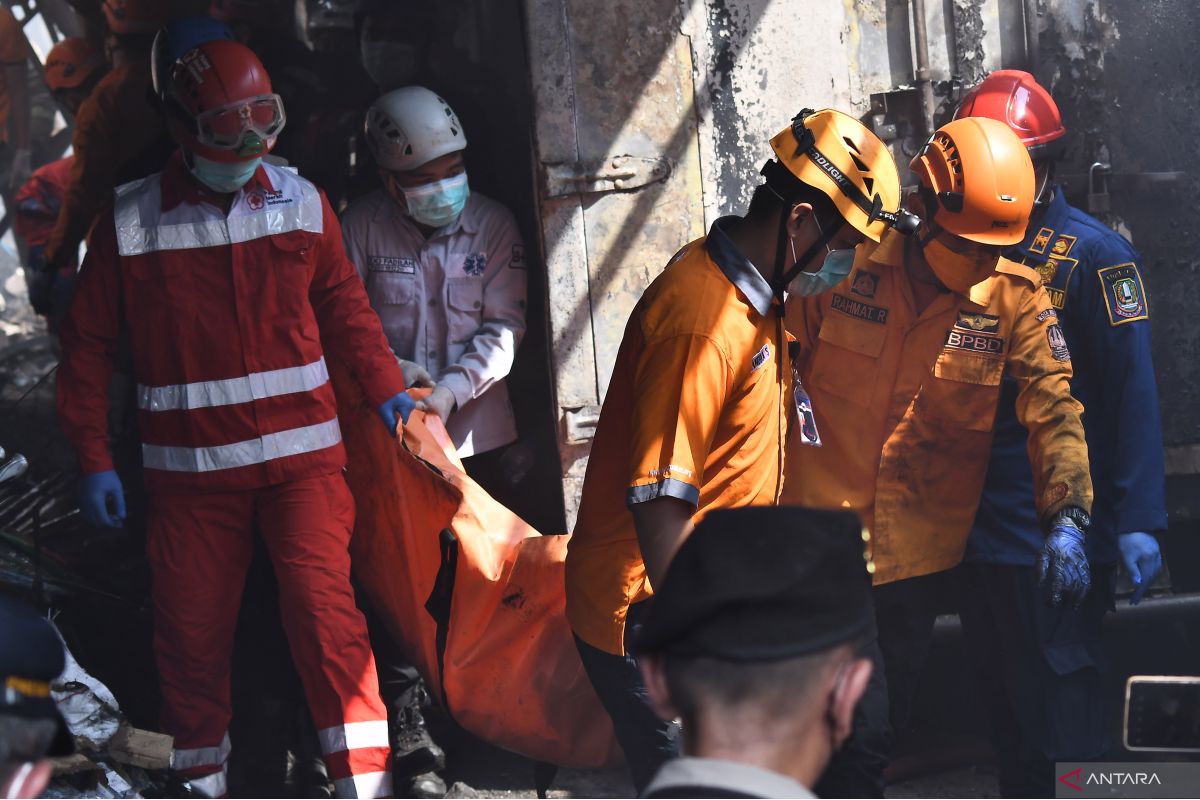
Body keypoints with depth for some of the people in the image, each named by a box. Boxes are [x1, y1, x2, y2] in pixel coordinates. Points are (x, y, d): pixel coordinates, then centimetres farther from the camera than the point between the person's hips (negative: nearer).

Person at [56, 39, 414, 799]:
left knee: (325, 607, -12)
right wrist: (94, 459, 0)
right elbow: (88, 346, 2)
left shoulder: (301, 202, 2)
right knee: (193, 629, 8)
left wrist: (386, 388, 3)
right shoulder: (129, 224, -4)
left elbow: (342, 303, 14)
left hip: (301, 453, 0)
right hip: (189, 469, 0)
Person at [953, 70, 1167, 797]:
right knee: (1009, 712, 14)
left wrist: (1138, 520, -20)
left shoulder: (1094, 255, -8)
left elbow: (1133, 393, -13)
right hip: (987, 530, 6)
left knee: (1061, 715, -3)